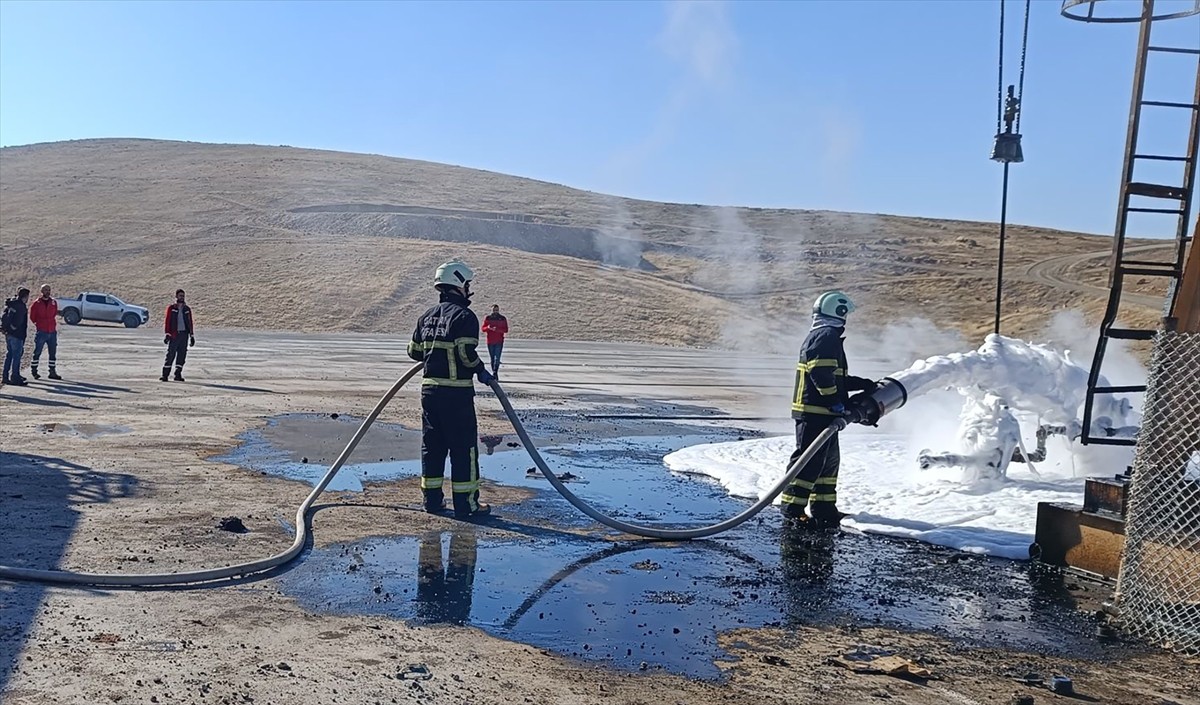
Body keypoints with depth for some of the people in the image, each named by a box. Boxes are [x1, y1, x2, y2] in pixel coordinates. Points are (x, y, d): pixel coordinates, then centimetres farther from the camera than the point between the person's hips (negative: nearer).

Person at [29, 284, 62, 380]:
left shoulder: (53, 302, 6)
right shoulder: (37, 303, -5)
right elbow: (32, 316, 5)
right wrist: (38, 324, 10)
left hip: (52, 332, 4)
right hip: (41, 332, -4)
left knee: (53, 352, 6)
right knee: (37, 352, 1)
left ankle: (52, 372, 13)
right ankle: (34, 371, 11)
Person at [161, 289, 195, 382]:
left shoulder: (187, 309, 14)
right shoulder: (171, 308, 4)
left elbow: (190, 323, 16)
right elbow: (167, 321, 0)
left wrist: (192, 336, 12)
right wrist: (167, 334, -9)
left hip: (184, 334, 3)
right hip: (174, 335, -3)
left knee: (182, 355, 2)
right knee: (170, 354, -5)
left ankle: (178, 374, 9)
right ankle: (165, 374, -1)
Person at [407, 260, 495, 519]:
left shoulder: (426, 317, 12)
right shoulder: (464, 316, -11)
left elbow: (414, 351, 16)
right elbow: (467, 353, -20)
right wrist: (481, 372, -3)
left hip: (429, 389, 7)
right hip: (457, 392, -7)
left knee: (432, 444, 14)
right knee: (464, 446, 1)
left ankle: (432, 498, 20)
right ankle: (465, 503, 5)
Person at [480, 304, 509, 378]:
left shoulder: (502, 318, 1)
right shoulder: (488, 318, 4)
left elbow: (506, 330, -4)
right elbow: (483, 329, 3)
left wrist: (497, 329, -20)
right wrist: (488, 327, -20)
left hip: (499, 342, -2)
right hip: (490, 342, 2)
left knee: (497, 358, -14)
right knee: (492, 358, 8)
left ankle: (495, 373, -19)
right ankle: (494, 373, 15)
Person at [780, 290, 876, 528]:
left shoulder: (819, 335, 22)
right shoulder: (827, 336, -12)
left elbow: (835, 376, 27)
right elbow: (821, 372, -24)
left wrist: (861, 384, 26)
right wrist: (836, 401, -19)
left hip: (822, 412, 11)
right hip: (815, 412, -11)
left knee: (830, 459, 17)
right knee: (810, 459, -8)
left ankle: (824, 507, 25)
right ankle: (792, 507, -5)